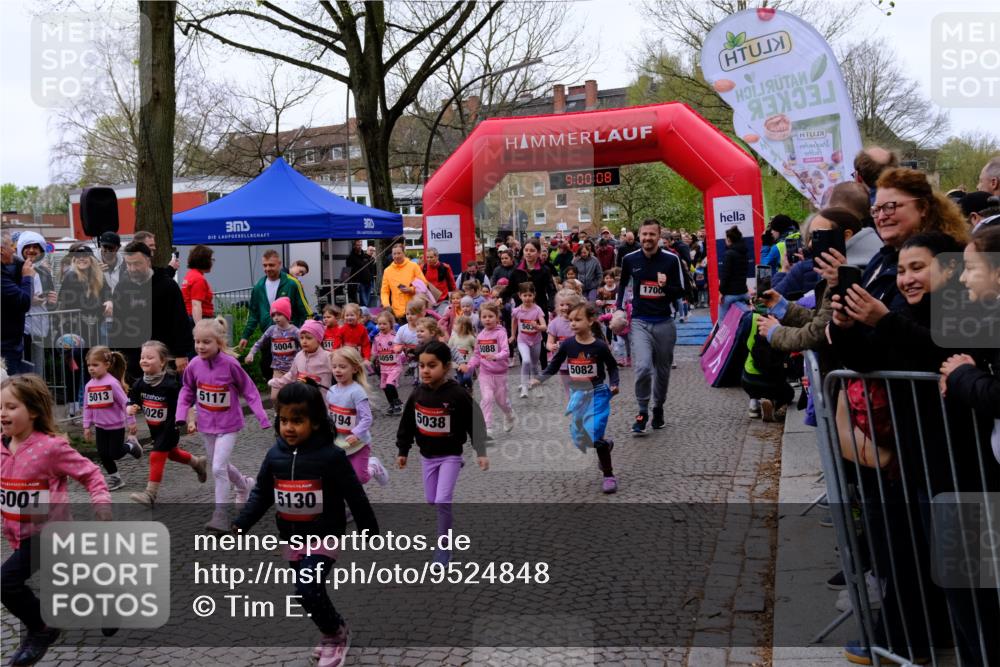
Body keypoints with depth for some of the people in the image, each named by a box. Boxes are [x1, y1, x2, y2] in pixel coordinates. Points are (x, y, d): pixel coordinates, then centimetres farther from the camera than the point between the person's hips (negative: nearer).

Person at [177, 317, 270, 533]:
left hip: (228, 425, -5)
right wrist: (182, 416, -5)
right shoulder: (195, 365, -10)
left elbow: (249, 390, -12)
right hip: (206, 425, 5)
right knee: (220, 465, 20)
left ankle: (221, 514, -2)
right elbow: (187, 391, 6)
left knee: (218, 468, -13)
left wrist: (262, 417, -16)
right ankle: (245, 484, 49)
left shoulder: (230, 364, -21)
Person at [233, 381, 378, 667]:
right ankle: (333, 634, 37)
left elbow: (356, 497, -11)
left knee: (308, 591, -16)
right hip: (290, 537, 6)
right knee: (307, 592, 15)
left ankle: (337, 633, 10)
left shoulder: (331, 456, -17)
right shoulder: (274, 455, -4)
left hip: (324, 535, -5)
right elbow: (261, 495, 5)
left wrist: (372, 535, -6)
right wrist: (238, 525, -6)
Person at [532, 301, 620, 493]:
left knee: (595, 435, -14)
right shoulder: (567, 344, -5)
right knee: (579, 437, 11)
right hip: (577, 395, 4)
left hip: (597, 394, -4)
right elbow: (554, 366, 4)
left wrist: (614, 384, -14)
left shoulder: (599, 346, -12)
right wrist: (539, 379, -8)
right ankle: (606, 445, 44)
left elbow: (612, 367, 1)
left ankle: (608, 475, 2)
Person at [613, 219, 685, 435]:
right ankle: (642, 412, -2)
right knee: (643, 367, -19)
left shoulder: (671, 259, -6)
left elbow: (680, 292, -1)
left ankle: (658, 409, 33)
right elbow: (623, 283, 19)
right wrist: (619, 309, 11)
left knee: (662, 370, 12)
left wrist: (666, 286, -21)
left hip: (664, 322, 1)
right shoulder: (630, 259, -1)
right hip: (639, 322, 0)